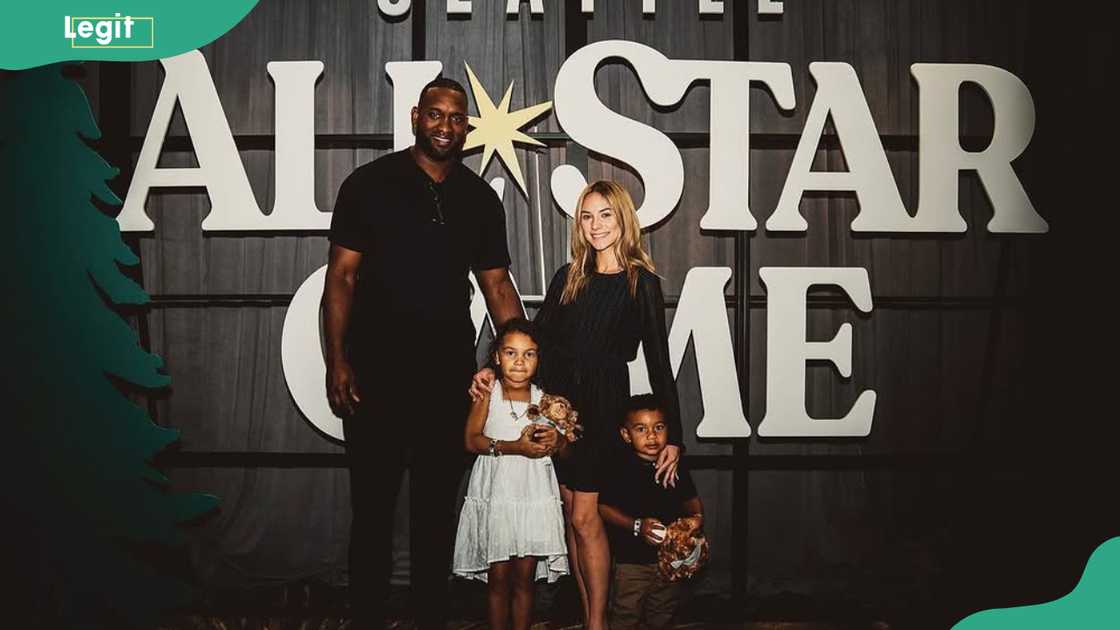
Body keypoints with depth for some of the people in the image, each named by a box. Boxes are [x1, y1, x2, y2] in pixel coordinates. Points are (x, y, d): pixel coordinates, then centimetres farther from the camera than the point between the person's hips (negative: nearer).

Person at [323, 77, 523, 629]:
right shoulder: (371, 183, -1)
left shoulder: (479, 198, 8)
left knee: (438, 503, 12)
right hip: (376, 371, -3)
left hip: (450, 375, 3)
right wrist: (337, 360, -12)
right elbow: (341, 276, -3)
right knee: (373, 504, 6)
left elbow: (497, 286, 10)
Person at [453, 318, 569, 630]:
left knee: (524, 577, 7)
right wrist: (514, 447, -20)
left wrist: (555, 440, -12)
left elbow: (563, 449, 12)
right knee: (498, 577, 4)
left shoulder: (544, 398, 4)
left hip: (534, 495, 2)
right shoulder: (487, 393, -2)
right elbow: (471, 440, -10)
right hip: (495, 494, -2)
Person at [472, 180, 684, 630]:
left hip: (602, 406, -4)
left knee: (583, 516, -7)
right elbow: (537, 337, 15)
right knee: (571, 511, 7)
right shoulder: (568, 277, 11)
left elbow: (658, 361, -4)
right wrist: (493, 369, -2)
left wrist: (673, 436, -6)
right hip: (557, 399, 5)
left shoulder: (642, 283, -2)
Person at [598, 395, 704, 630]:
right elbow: (605, 508, -13)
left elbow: (691, 500, 16)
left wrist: (696, 516, -6)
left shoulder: (677, 467, 4)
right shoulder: (619, 469, -11)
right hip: (630, 560, -4)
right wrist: (637, 525, -23)